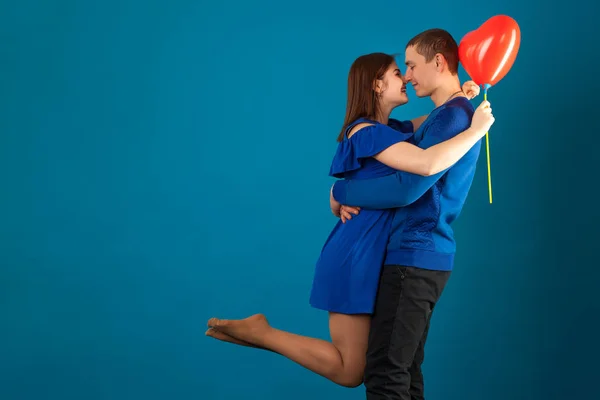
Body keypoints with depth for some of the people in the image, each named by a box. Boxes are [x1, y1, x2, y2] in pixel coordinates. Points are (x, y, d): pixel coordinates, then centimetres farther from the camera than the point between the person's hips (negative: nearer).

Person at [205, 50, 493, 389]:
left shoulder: (388, 130, 12)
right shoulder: (368, 132, -17)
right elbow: (428, 164, -30)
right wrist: (476, 130, -18)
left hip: (368, 256, 10)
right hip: (354, 258, -10)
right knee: (349, 371, -3)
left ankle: (261, 333, 18)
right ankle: (259, 332, 5)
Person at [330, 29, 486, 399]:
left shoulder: (453, 117, -15)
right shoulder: (446, 116, 19)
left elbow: (406, 189, -21)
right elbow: (406, 173, 20)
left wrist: (341, 192, -8)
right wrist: (354, 198, 1)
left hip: (416, 257, -10)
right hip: (419, 255, 10)